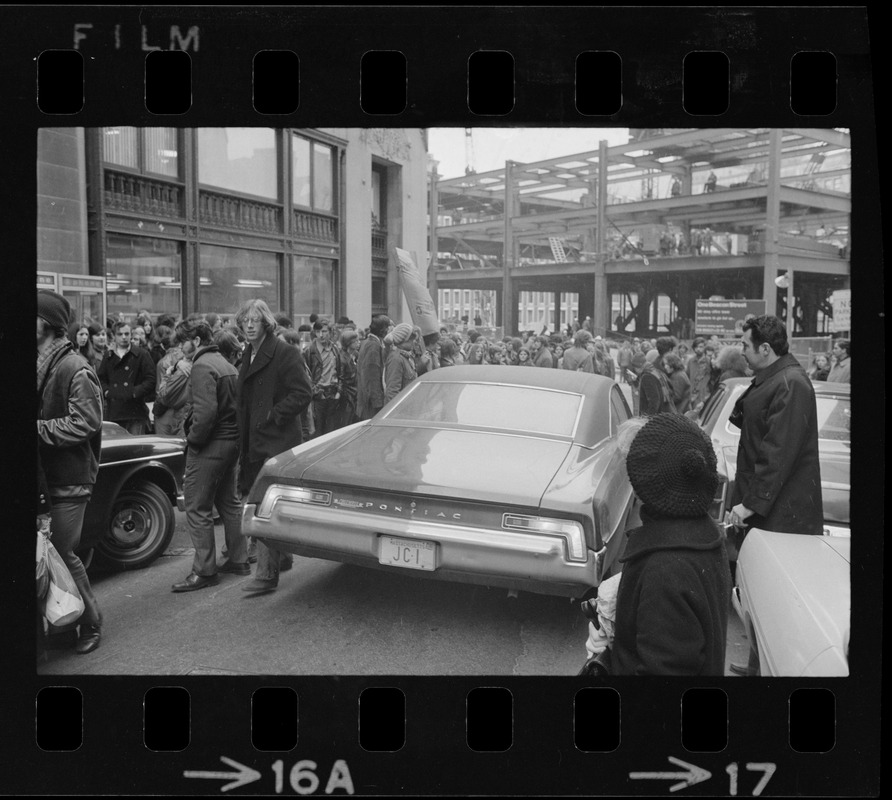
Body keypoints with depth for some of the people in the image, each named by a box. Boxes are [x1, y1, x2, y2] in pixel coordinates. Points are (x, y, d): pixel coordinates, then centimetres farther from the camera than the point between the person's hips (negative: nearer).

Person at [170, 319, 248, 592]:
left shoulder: (202, 367, -15)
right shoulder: (226, 364, 15)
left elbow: (206, 411, -26)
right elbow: (236, 404, 16)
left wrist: (192, 439, -14)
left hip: (209, 446, -10)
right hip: (231, 441, 10)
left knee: (197, 508, -1)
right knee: (228, 501, 18)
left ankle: (204, 571, 4)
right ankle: (238, 560, 26)